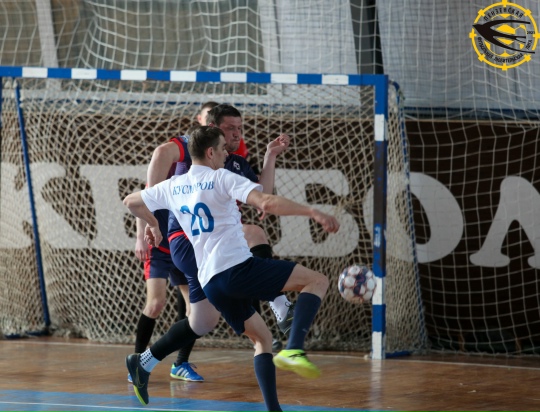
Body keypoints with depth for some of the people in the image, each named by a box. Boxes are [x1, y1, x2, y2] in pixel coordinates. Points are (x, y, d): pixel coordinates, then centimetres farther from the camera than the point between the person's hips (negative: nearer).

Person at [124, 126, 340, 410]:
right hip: (238, 267, -7)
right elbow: (267, 203, -17)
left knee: (262, 337, 18)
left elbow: (131, 202, 31)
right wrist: (312, 212, -17)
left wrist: (152, 223, 49)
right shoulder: (222, 179, -2)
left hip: (210, 283, 7)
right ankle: (293, 350, -23)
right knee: (317, 281, -5)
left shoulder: (173, 187, 17)